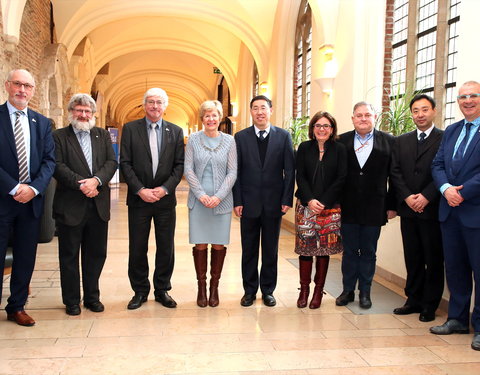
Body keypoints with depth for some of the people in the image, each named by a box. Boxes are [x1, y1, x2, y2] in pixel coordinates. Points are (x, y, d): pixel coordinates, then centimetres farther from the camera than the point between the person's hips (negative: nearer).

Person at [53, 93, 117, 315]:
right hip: (70, 206, -3)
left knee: (96, 254, 11)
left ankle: (92, 297, 25)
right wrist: (81, 184, -20)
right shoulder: (59, 136, 1)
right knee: (69, 255, 7)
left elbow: (112, 162, 1)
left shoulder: (103, 135, 11)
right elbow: (57, 166, -10)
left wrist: (96, 180, -16)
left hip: (98, 205, 3)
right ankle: (71, 301, 20)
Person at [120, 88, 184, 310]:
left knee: (166, 248, 8)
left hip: (165, 199, 1)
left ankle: (162, 290, 23)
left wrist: (164, 188, -11)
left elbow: (180, 165, 2)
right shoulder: (130, 129, 2)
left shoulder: (176, 132, 6)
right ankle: (140, 291, 21)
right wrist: (140, 189, -12)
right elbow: (125, 163, -3)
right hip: (138, 199, -1)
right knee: (137, 248, 6)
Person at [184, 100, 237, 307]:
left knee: (219, 244, 4)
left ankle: (214, 287, 17)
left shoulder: (229, 141, 3)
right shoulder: (193, 139, 4)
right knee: (200, 244, 2)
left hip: (222, 201, 0)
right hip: (198, 200, 0)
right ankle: (201, 287, 14)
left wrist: (219, 196, -10)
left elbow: (232, 172, 1)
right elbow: (188, 170, 0)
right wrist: (201, 195, -10)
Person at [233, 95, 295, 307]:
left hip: (273, 203, 0)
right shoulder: (241, 137, 3)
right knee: (249, 250, 9)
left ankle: (268, 290, 23)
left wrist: (287, 200, -6)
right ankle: (249, 290, 22)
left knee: (271, 250, 10)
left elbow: (290, 170, 1)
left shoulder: (283, 136, 2)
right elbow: (236, 171, 1)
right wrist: (237, 201, -5)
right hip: (249, 202, 0)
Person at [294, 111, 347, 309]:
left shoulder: (339, 149, 2)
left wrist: (323, 202, -11)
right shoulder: (304, 148, 6)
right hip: (306, 205, 1)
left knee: (324, 249, 4)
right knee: (305, 248, 2)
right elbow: (300, 176, 2)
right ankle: (304, 289, 13)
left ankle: (319, 290, 15)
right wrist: (310, 200, -12)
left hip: (330, 208, -1)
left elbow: (341, 179, -3)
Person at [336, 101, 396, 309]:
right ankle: (348, 290, 23)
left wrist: (392, 205, -1)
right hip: (348, 208, 1)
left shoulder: (389, 141, 0)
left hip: (374, 208, 0)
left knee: (368, 252, 10)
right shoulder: (342, 142, 1)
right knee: (349, 251, 10)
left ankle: (365, 292, 23)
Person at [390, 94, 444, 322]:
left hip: (433, 209, -4)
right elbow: (395, 172, 6)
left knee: (433, 259, 5)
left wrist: (426, 197, -16)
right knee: (412, 258, 12)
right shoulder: (401, 141, 12)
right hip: (408, 209, 4)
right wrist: (407, 197, -7)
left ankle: (430, 305, 16)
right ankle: (414, 300, 23)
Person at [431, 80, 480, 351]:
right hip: (450, 211, 7)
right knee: (455, 268, 14)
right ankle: (458, 319, 27)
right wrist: (446, 188, -9)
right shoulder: (451, 131, 14)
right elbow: (438, 164, 9)